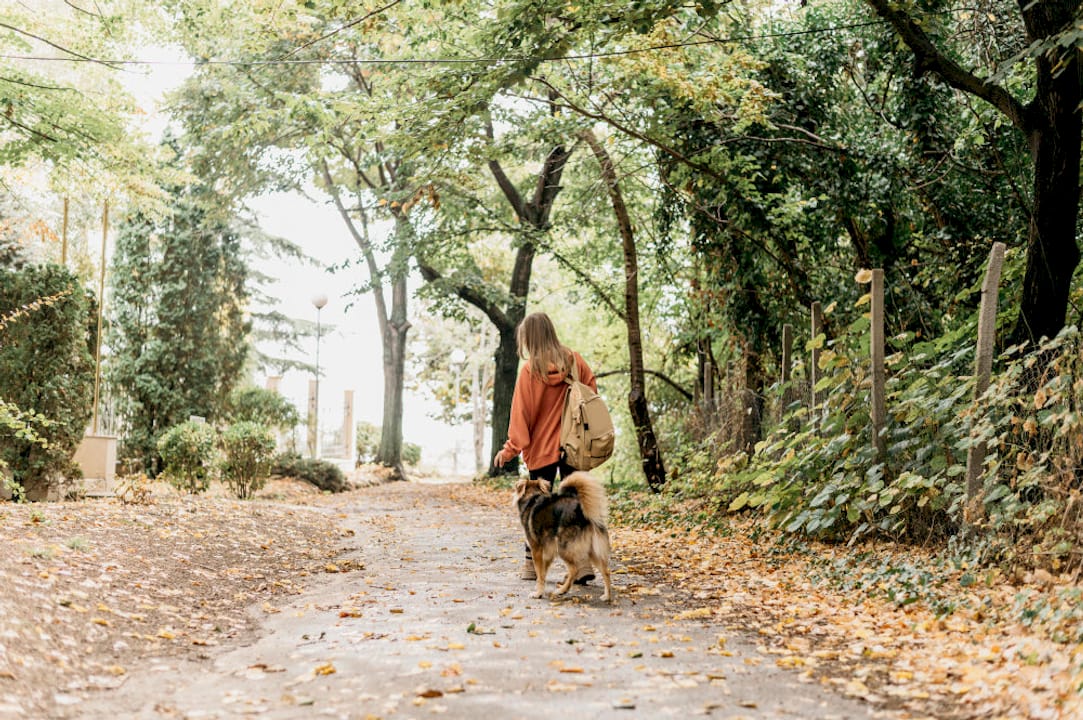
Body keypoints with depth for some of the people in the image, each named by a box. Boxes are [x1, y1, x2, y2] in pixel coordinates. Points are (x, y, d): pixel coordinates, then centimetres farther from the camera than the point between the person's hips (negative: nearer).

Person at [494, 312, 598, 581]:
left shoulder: (529, 370, -11)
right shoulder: (575, 361, -1)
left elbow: (522, 414, -9)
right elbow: (591, 392, 4)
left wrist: (510, 449, -2)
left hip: (542, 448, -2)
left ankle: (532, 563, 14)